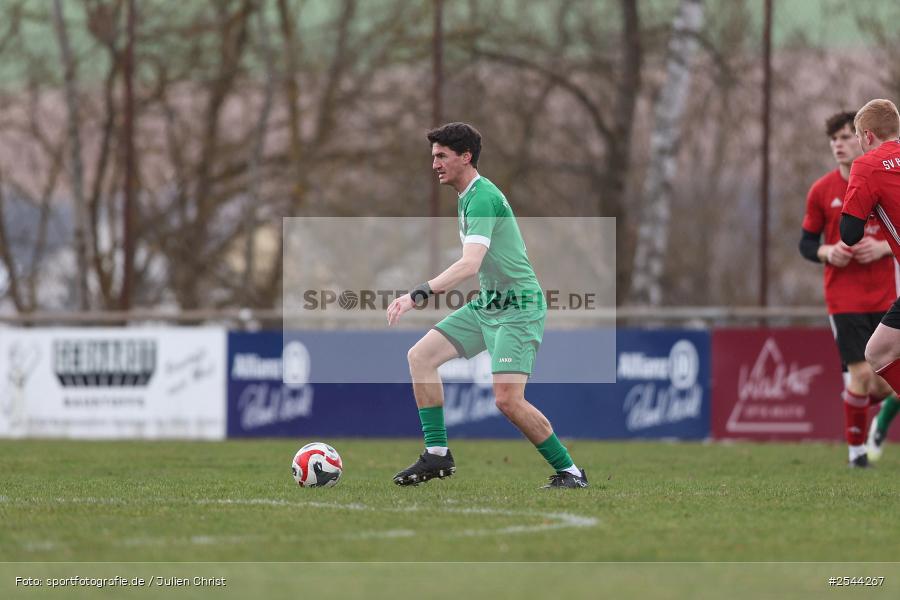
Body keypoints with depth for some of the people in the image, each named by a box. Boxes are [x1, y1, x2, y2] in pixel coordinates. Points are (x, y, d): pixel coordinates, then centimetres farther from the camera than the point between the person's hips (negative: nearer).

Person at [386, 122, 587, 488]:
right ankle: (437, 454, 5)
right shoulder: (466, 196, 12)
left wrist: (417, 295, -39)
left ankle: (570, 472, -3)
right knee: (420, 356, 1)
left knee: (507, 399, -18)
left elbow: (470, 265, -33)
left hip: (517, 307, -10)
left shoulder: (483, 198, -20)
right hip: (487, 303, 10)